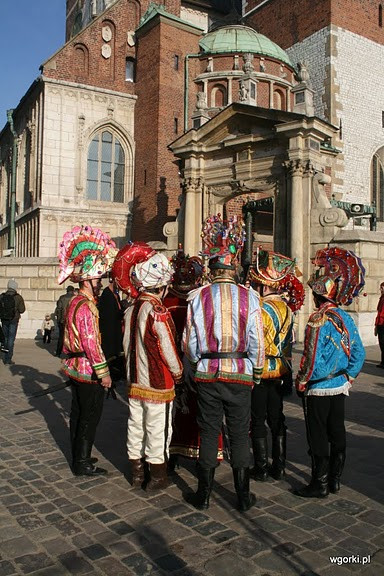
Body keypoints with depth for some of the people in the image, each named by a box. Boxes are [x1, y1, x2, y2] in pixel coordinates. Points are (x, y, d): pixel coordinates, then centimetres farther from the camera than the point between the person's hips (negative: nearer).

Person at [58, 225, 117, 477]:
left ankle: (79, 456, 31)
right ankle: (83, 463, 10)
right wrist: (103, 372, -20)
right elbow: (91, 343, -24)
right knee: (90, 416, 1)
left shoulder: (75, 301, 12)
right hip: (89, 370, -10)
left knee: (79, 413, 18)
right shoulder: (86, 306, -20)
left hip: (75, 367, 10)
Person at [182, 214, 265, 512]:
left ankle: (204, 495, 22)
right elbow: (257, 342, -5)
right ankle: (244, 496, 22)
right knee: (239, 436, 11)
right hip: (240, 374, 0)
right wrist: (256, 374, 9)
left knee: (208, 435, 12)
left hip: (207, 374, 1)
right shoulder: (249, 297, -7)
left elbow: (188, 341, -2)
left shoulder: (199, 297, -6)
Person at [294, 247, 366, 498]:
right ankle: (335, 479, 30)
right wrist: (348, 378, 15)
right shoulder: (346, 318, 1)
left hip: (319, 389, -7)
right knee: (337, 433, 17)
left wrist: (301, 383, -10)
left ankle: (320, 485, 16)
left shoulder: (319, 320, -22)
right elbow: (359, 353, 7)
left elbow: (312, 359, -24)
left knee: (318, 437, 5)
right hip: (340, 387, 8)